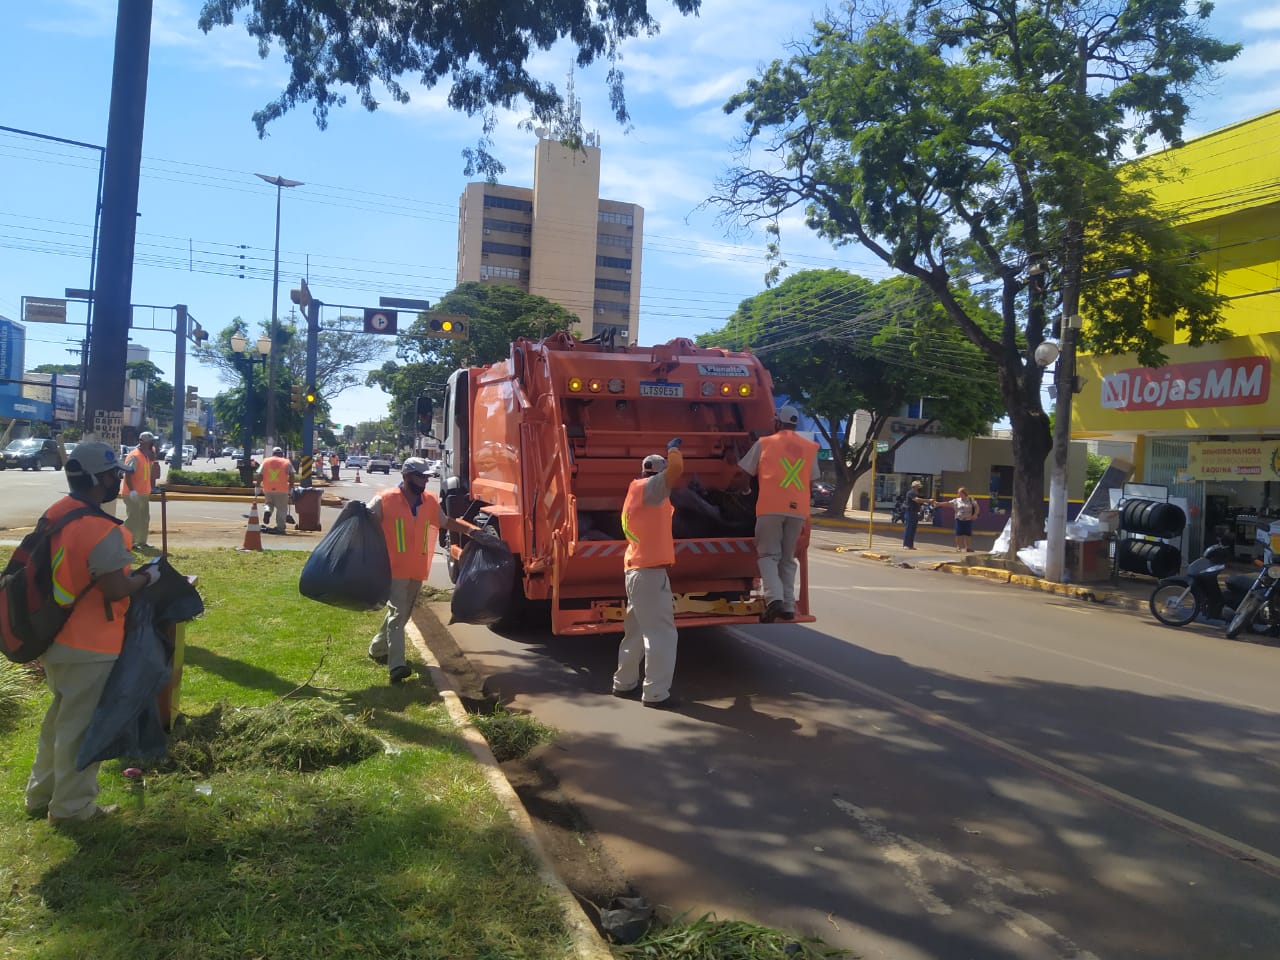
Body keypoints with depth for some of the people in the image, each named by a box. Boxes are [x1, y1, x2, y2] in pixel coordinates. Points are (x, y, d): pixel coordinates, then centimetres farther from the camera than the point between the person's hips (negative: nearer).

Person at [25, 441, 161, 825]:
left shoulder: (55, 514, 2)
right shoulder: (104, 531, -26)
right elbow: (116, 591, -25)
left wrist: (123, 556, 13)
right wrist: (147, 577, -8)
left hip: (54, 637, 9)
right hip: (89, 646, -9)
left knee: (59, 716, 24)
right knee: (80, 725, 6)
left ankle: (41, 794, 37)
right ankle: (71, 808, 20)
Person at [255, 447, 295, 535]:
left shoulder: (265, 461, 8)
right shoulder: (286, 463, 3)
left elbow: (260, 475, 5)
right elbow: (291, 476, -2)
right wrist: (291, 485, 6)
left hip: (268, 489, 2)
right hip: (282, 489, -2)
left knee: (269, 503, 26)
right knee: (281, 508, 5)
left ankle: (267, 511, -6)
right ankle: (280, 527, 3)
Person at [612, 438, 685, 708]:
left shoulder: (639, 494, 19)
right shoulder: (645, 488, -9)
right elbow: (676, 469, -20)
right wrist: (674, 449, -3)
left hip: (636, 570, 10)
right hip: (650, 571, -10)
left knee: (636, 630, 19)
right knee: (661, 633, -6)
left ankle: (624, 683, 27)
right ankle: (656, 693, -4)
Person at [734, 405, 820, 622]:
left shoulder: (764, 443, 5)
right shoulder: (811, 448, 14)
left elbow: (743, 473, 9)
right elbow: (810, 480, 20)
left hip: (771, 507, -3)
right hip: (798, 508, 3)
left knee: (768, 554, 3)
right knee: (788, 558, 14)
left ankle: (774, 598, -17)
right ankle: (788, 606, 11)